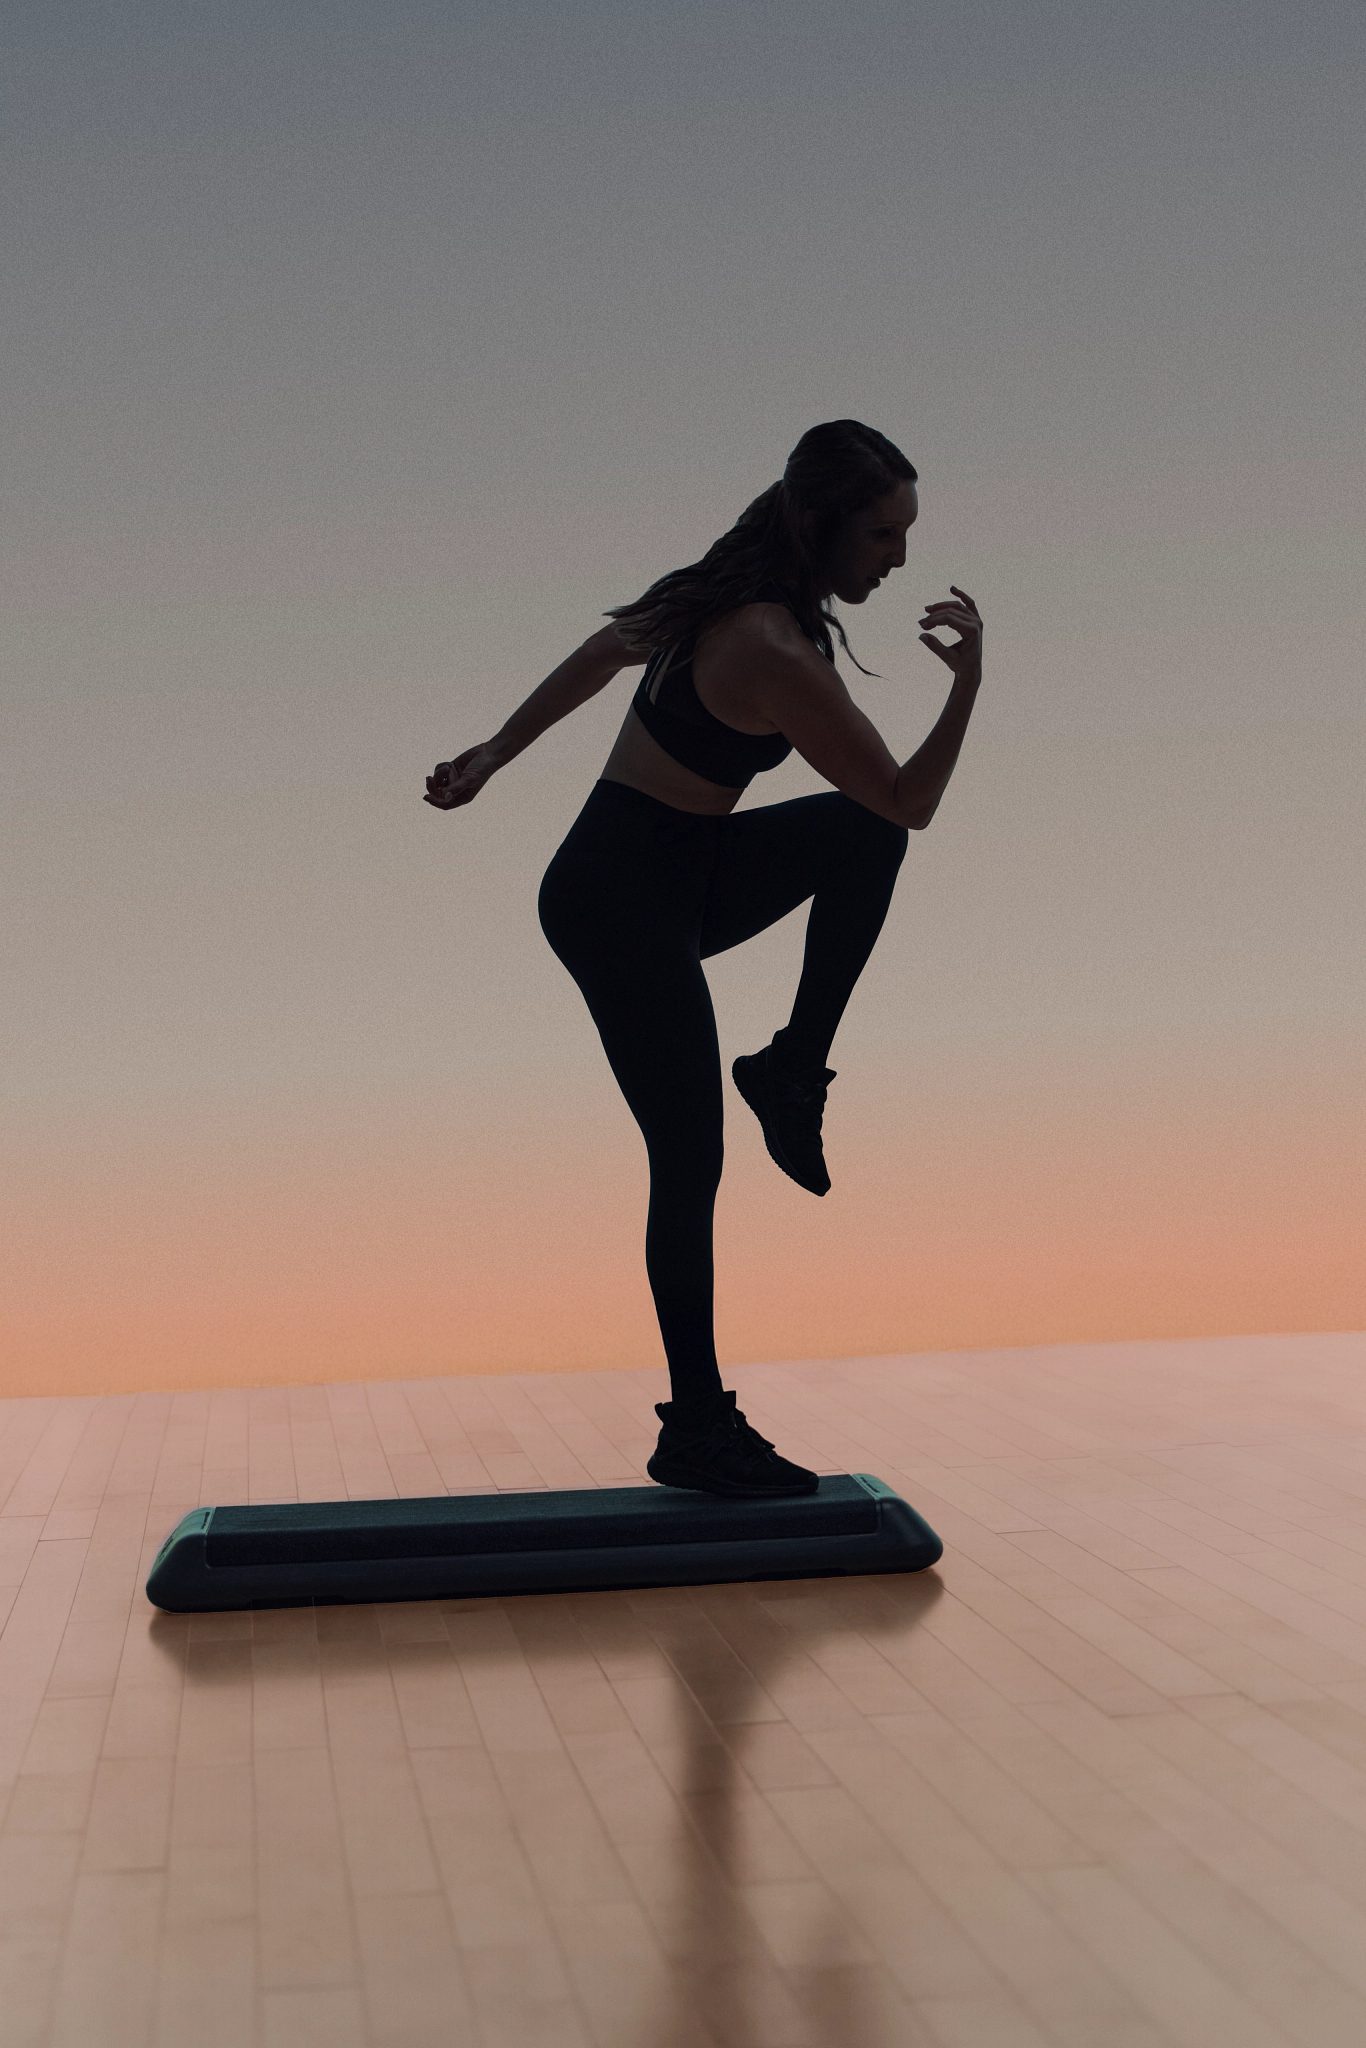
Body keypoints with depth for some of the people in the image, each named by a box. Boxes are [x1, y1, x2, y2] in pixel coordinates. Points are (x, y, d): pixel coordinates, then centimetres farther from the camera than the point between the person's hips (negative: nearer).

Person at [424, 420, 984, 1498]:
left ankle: (794, 1067, 9)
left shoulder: (727, 590, 4)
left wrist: (496, 752, 25)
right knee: (691, 1163, -2)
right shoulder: (781, 659, -25)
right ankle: (698, 1429, 9)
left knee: (861, 834, 5)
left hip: (673, 877, 9)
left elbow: (597, 658, 17)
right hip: (622, 904, -9)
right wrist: (969, 677, -11)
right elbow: (913, 800, -16)